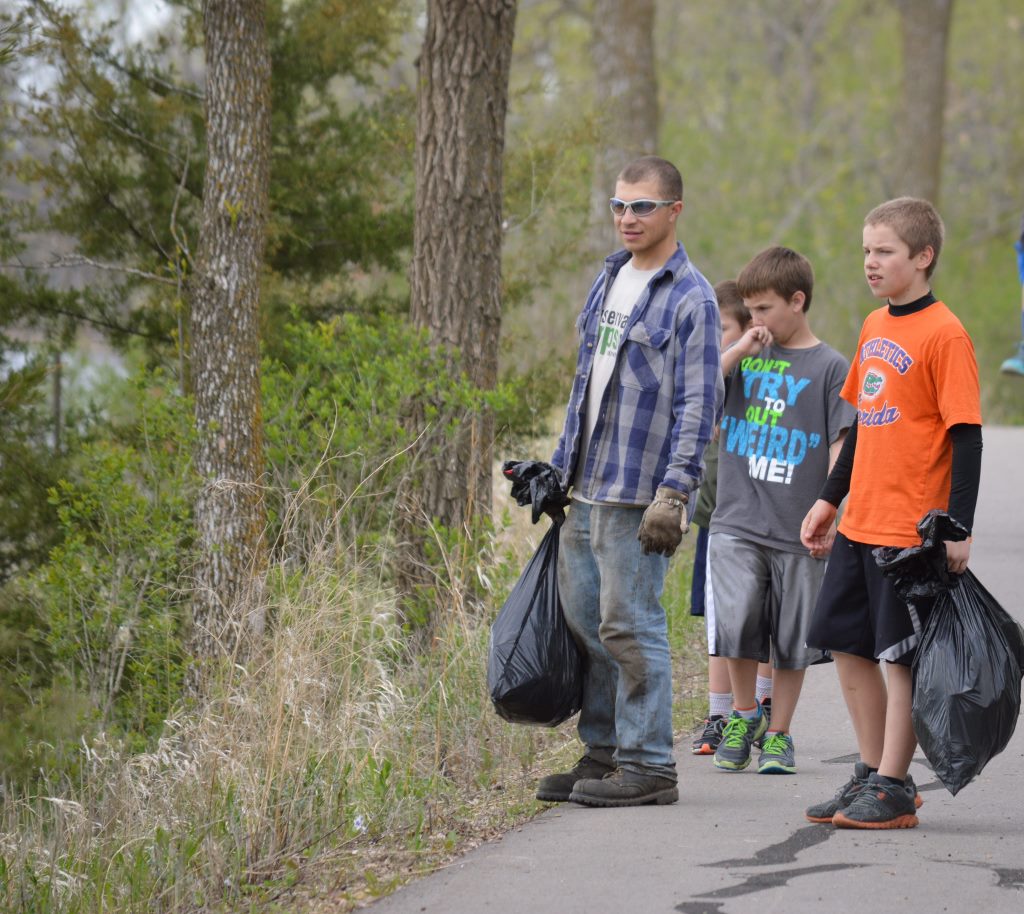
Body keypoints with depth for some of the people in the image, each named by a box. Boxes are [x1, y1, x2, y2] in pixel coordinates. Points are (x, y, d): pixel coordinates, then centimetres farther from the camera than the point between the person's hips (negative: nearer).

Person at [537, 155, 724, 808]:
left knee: (630, 625, -6)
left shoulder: (691, 298, -9)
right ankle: (604, 752, 19)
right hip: (587, 485, 8)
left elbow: (699, 405, -13)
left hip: (637, 492, -8)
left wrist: (674, 493, -19)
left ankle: (649, 766, 0)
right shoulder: (611, 278, 16)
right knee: (582, 618, 10)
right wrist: (562, 463, 20)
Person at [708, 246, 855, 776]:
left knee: (792, 639, 6)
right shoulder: (744, 357, 10)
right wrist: (738, 350, -8)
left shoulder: (829, 367, -1)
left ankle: (778, 734, 20)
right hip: (736, 522, 2)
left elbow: (841, 449, -3)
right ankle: (743, 713, 11)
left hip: (797, 531, -2)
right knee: (736, 622, -12)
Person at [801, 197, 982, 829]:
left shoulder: (943, 334, -13)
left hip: (913, 529, -8)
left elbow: (966, 434, -14)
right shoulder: (875, 327, 12)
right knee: (848, 645, 12)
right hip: (860, 523, 8)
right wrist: (831, 499, 22)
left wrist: (959, 528, -18)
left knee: (902, 656, -2)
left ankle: (894, 788, 5)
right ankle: (872, 773, 22)